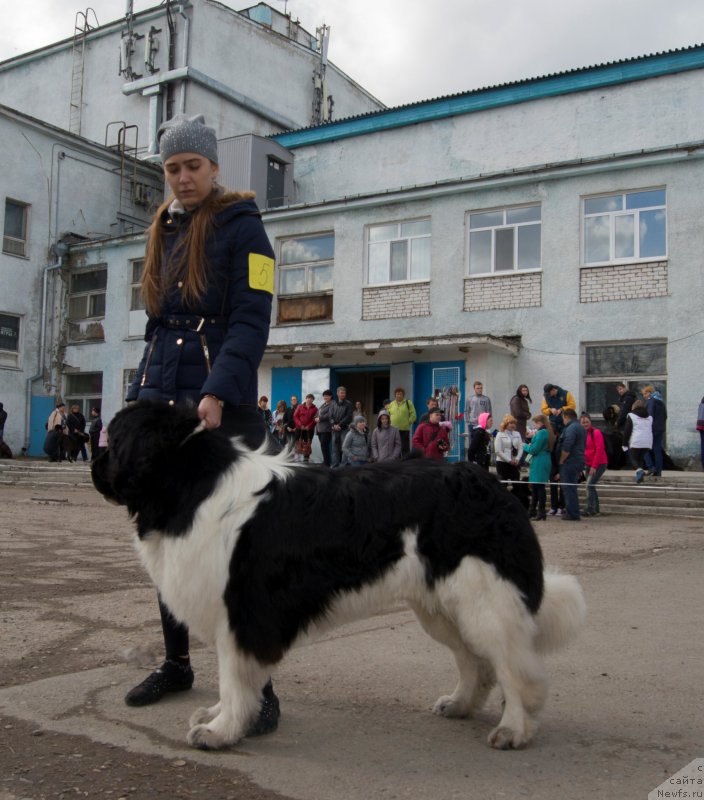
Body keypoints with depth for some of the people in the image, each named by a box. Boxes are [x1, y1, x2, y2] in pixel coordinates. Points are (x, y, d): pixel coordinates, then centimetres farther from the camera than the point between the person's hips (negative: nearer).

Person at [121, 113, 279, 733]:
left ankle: (260, 688, 0)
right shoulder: (165, 231, 19)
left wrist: (217, 393, -24)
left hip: (221, 407, -6)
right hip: (163, 401, 7)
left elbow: (251, 321, -11)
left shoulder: (240, 225, -1)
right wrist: (137, 398, 14)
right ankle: (177, 664, 24)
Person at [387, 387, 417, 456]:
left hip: (404, 429, -3)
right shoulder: (391, 404, 12)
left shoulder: (408, 403, 2)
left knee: (405, 447, -2)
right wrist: (389, 423, 7)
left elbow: (413, 414, 0)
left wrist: (409, 422, -7)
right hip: (393, 429, 3)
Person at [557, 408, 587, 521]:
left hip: (570, 462, -10)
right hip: (580, 461, 10)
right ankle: (571, 512, 21)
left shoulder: (571, 428, -15)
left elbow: (566, 448, -23)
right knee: (571, 488, 16)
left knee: (569, 488, -5)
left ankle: (573, 514, -4)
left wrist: (561, 461, -12)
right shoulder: (581, 428, 18)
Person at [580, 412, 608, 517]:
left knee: (589, 485, -17)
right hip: (588, 465, 8)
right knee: (591, 487, 10)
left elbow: (599, 450, -16)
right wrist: (582, 465, 6)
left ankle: (589, 509, -17)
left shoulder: (596, 432, -11)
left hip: (599, 464, -8)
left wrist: (594, 466, -18)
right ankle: (595, 510, 18)